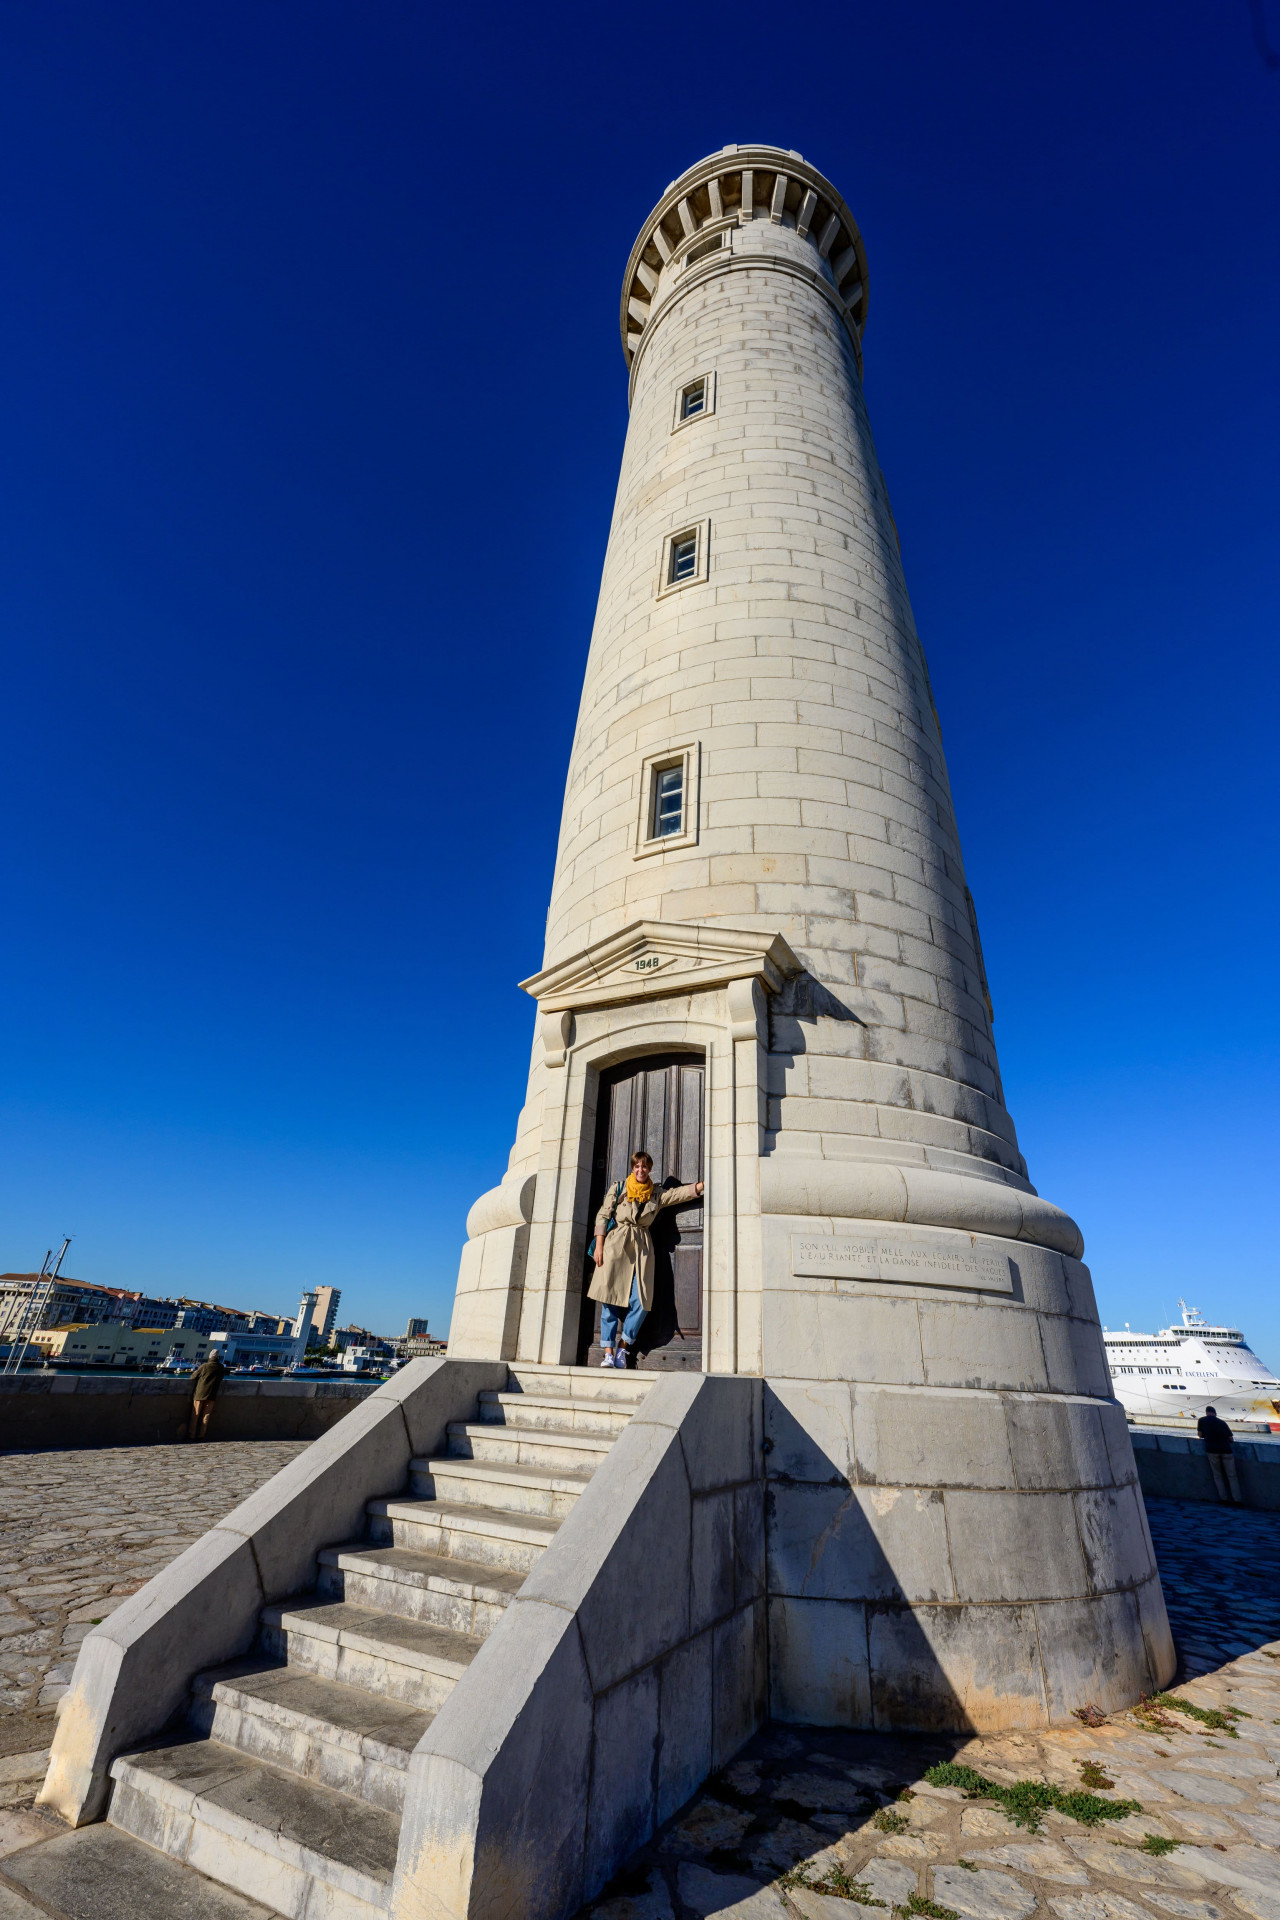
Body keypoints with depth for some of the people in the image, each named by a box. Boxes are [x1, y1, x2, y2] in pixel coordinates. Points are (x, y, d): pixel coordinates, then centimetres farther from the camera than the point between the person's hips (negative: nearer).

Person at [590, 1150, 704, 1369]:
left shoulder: (657, 1195, 13)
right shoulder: (618, 1188, 7)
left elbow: (683, 1192, 5)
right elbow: (602, 1216, 4)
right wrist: (599, 1246, -3)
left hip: (642, 1248, 2)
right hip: (616, 1244, -2)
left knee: (641, 1301, -8)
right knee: (610, 1298, -6)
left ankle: (623, 1346, 11)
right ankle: (608, 1351, 3)